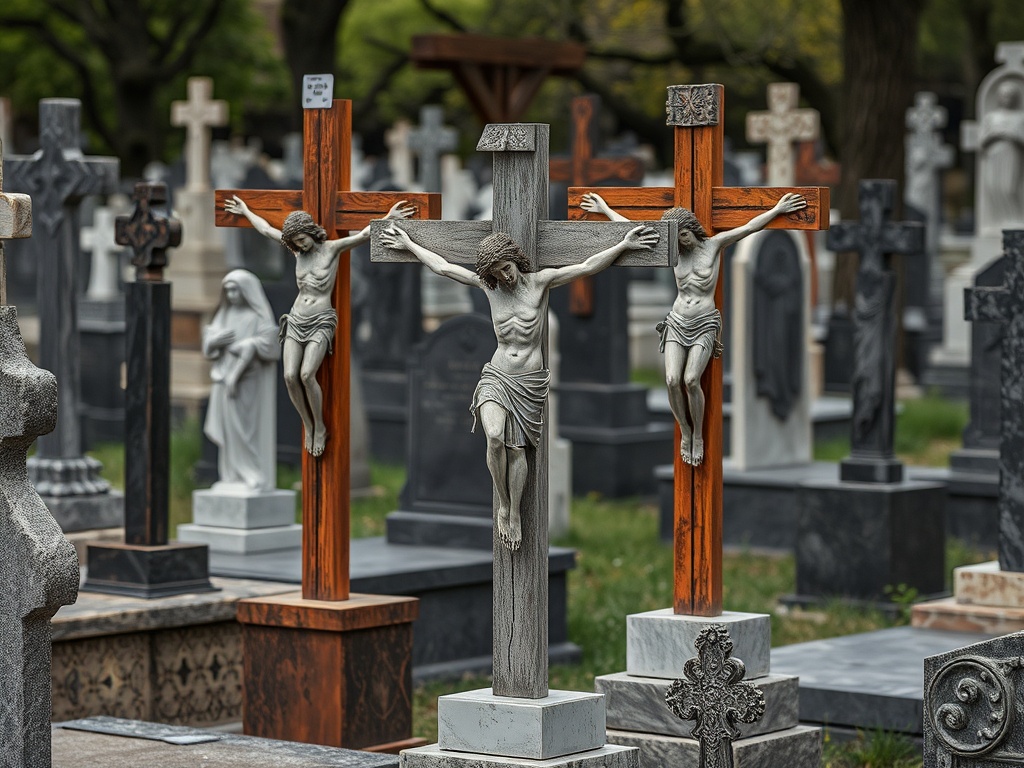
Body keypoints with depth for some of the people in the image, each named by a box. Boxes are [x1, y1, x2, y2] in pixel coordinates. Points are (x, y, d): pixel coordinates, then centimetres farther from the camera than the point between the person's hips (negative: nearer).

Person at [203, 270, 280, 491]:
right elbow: (208, 345, 11)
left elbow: (266, 347, -17)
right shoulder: (225, 315, 13)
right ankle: (234, 477, 9)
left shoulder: (259, 317, -7)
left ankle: (255, 478, -6)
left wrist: (236, 374, -22)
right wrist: (216, 340, -12)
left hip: (250, 382, -7)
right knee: (230, 430, 6)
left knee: (248, 429, -9)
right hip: (226, 380, 7)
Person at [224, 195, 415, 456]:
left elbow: (364, 235, -20)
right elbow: (266, 230, 20)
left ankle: (320, 427, -3)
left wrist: (388, 218, -35)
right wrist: (245, 211, 29)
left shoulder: (332, 247, -6)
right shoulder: (299, 250, 7)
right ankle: (308, 426, 6)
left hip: (321, 322, -5)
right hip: (296, 320, 5)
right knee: (290, 377, -11)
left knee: (306, 375, -22)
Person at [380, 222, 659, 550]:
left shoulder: (540, 281, -4)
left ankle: (514, 513, 13)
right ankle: (503, 504, -6)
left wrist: (624, 245, -17)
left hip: (530, 381, 0)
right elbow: (443, 267, 10)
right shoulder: (488, 286, 2)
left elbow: (586, 267, -9)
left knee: (517, 449, -1)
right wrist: (408, 245, 14)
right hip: (496, 376, 0)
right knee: (495, 437, -23)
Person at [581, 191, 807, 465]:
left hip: (704, 325, -3)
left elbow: (749, 227, -6)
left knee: (691, 380, -21)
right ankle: (685, 432, 4)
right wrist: (605, 209, 16)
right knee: (672, 381, -16)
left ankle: (698, 436, -4)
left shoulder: (714, 244, -1)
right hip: (677, 322, 3)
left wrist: (778, 209, -12)